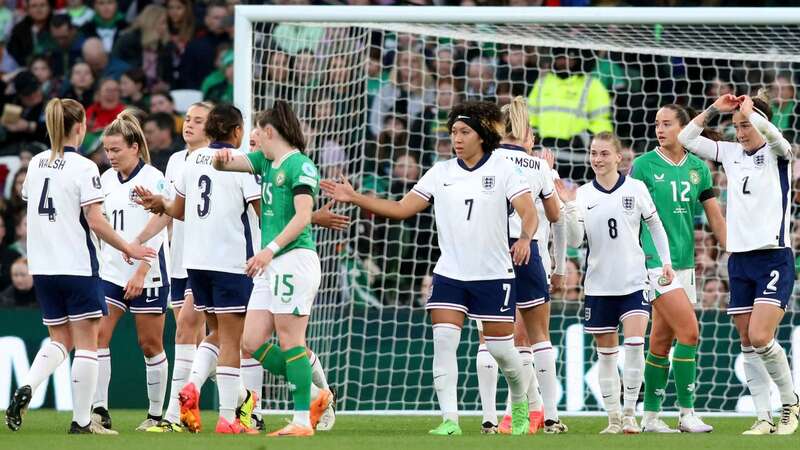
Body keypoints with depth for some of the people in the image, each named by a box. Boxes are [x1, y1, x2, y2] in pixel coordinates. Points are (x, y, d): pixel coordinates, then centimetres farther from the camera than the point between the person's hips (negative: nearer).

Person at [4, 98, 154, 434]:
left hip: (42, 267, 6)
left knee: (59, 339, 15)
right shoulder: (83, 168, -12)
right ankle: (81, 421, 2)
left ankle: (26, 388, -11)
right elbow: (96, 221, -14)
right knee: (86, 343, 2)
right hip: (77, 266, -6)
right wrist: (128, 249, -5)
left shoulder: (36, 164, 7)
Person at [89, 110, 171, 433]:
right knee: (97, 335, -9)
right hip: (111, 271, 6)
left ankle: (157, 415, 13)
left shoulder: (153, 179, -9)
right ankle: (99, 411, -12)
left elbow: (157, 232, -13)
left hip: (147, 275, -5)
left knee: (150, 344, 2)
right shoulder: (107, 179, 10)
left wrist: (141, 272, -19)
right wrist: (98, 263, 13)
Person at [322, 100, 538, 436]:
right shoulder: (441, 172, 7)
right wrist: (354, 198, 1)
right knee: (444, 342, -12)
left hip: (494, 275, -3)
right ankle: (450, 420, -12)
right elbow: (402, 208, 8)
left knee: (501, 347, 2)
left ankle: (521, 405, 29)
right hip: (449, 275, 3)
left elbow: (529, 212, -13)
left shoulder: (503, 169, -4)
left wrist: (525, 238, -35)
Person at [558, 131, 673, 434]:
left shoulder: (636, 189, -2)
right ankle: (613, 419, 15)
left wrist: (666, 261, 4)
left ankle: (630, 414, -9)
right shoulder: (583, 195, 0)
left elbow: (655, 226, 10)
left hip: (634, 282, -2)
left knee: (635, 342, -17)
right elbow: (574, 241, -5)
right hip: (598, 284, 2)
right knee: (606, 352, 7)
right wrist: (569, 207, -16)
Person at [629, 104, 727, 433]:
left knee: (662, 340, 8)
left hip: (685, 263, 5)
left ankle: (651, 416, 14)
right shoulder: (643, 165, -5)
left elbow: (715, 217, 13)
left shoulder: (698, 168, 9)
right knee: (689, 331, -13)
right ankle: (687, 412, -8)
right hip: (655, 262, -5)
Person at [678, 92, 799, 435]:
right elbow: (686, 139, 12)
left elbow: (765, 129, -26)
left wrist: (749, 109, -7)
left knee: (760, 337, -17)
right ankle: (764, 419, 6)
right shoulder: (731, 153, 11)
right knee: (747, 343, 2)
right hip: (739, 261, 6)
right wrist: (714, 109, 6)